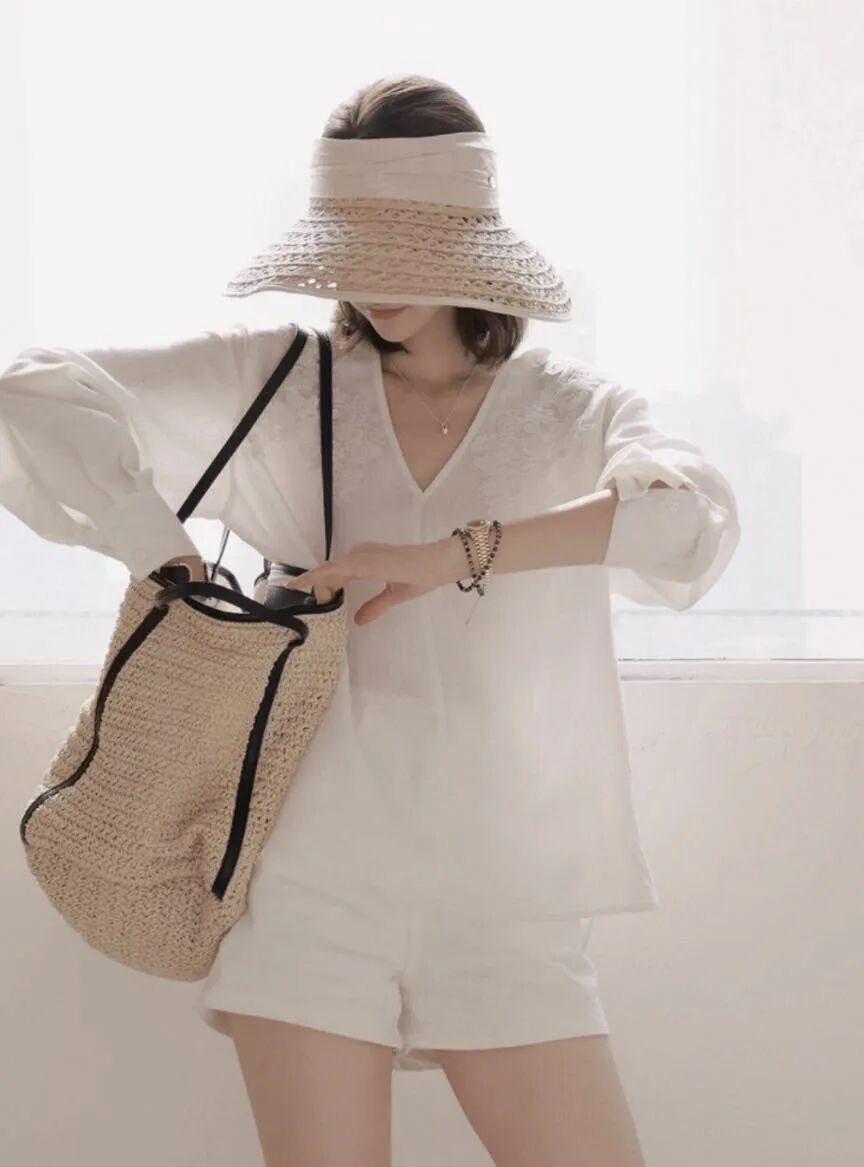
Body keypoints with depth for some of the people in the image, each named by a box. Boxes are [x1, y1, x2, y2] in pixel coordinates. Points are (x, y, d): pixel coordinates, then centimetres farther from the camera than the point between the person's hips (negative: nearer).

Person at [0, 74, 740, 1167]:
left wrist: (448, 556, -24)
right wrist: (165, 554, -9)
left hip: (506, 901, 0)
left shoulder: (570, 409, 4)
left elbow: (695, 516, -18)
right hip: (311, 883, 0)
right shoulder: (277, 381, 5)